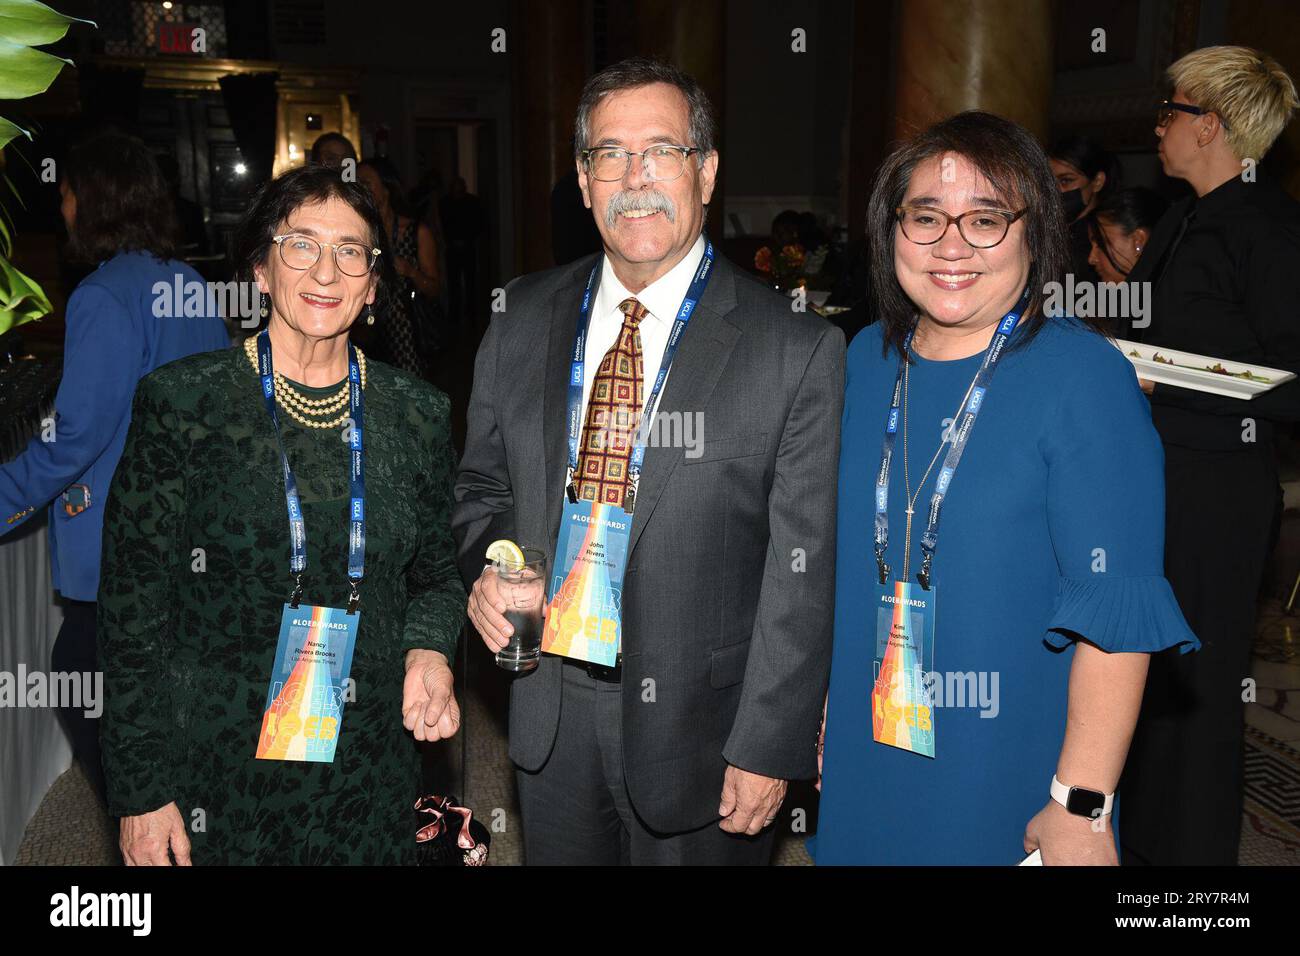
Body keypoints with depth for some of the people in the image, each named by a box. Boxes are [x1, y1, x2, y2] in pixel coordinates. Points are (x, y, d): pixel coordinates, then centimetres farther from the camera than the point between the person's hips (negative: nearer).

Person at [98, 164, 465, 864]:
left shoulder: (417, 413, 1)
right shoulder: (182, 402, -8)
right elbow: (133, 605, -6)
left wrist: (427, 651, -8)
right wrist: (141, 792, -7)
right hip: (218, 775, -2)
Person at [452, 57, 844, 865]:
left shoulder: (798, 351, -13)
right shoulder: (524, 320, 1)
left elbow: (801, 576, -12)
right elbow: (482, 483, 12)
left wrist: (768, 750, -12)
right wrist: (485, 568, -9)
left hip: (695, 725, -3)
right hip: (549, 708, 4)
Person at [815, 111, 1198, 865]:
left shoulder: (1084, 375, -16)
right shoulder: (867, 360, 1)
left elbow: (1116, 610, -19)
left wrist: (1083, 808, -20)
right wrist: (831, 705, 10)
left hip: (1013, 778, -5)